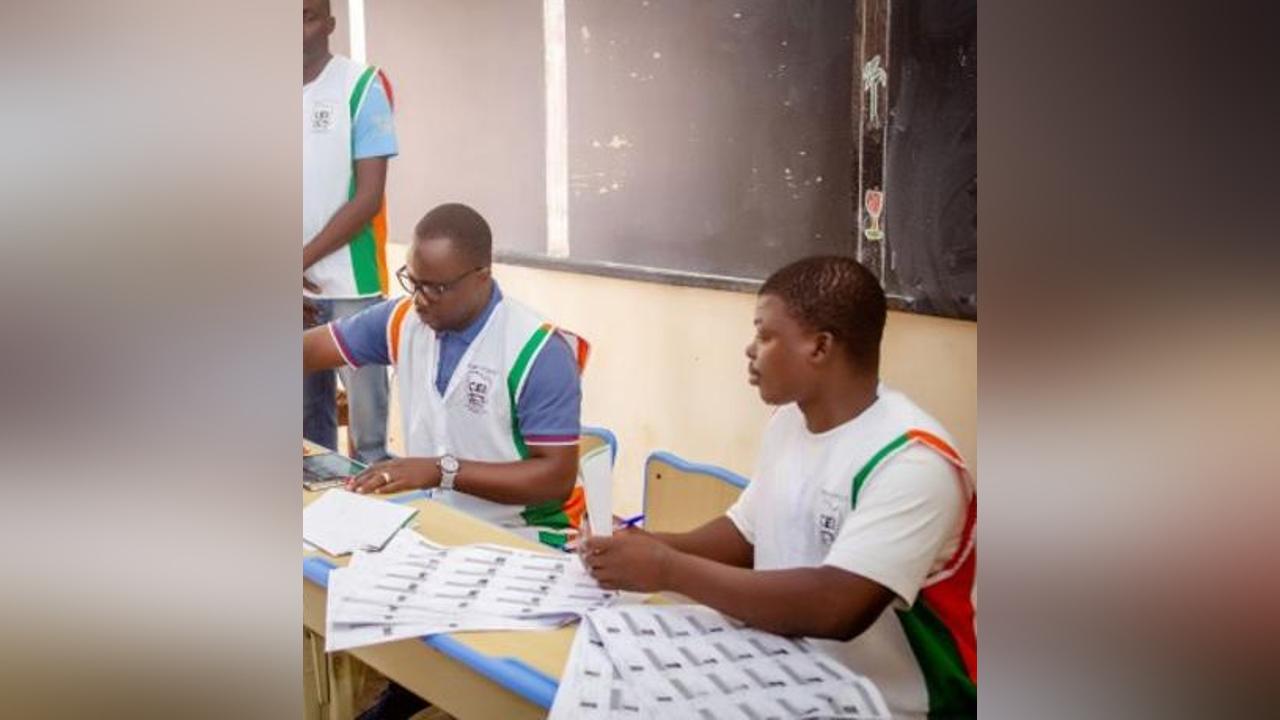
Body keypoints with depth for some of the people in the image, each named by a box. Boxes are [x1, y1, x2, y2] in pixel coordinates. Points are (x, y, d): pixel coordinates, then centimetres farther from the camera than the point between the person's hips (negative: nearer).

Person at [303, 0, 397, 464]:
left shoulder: (362, 86, -5)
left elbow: (369, 198, -10)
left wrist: (303, 260, -11)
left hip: (350, 285, -4)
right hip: (303, 289, 4)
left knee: (367, 421, -1)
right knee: (308, 418, 11)